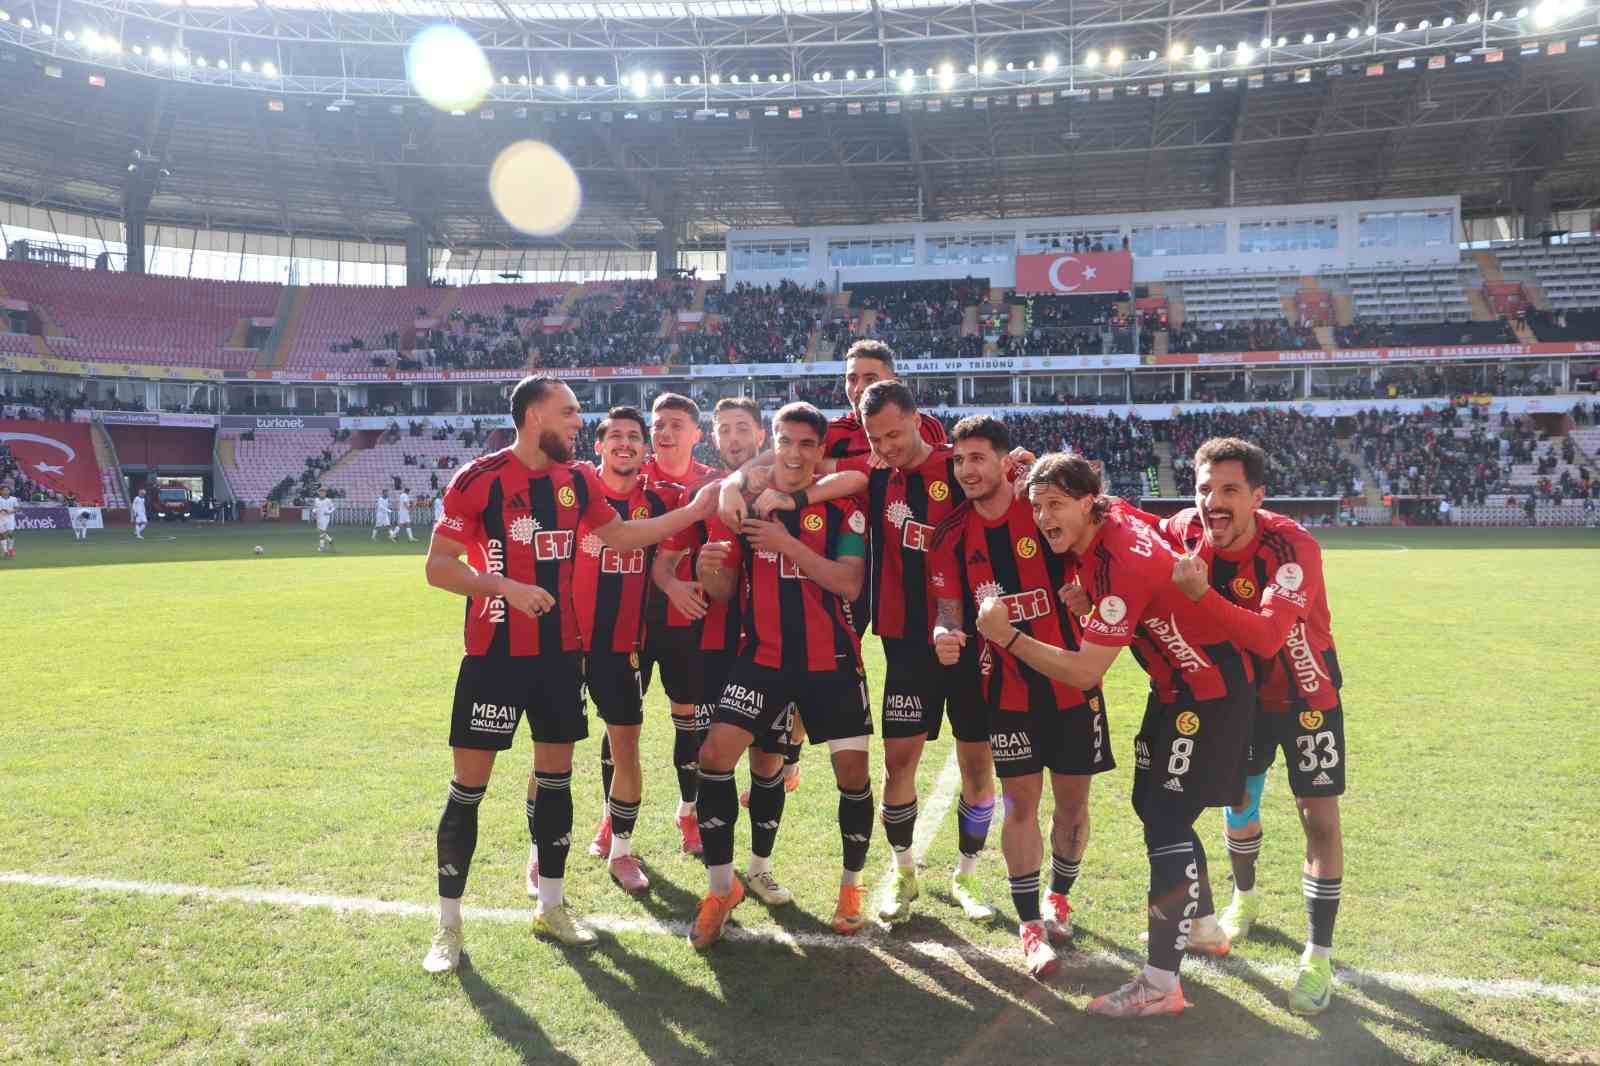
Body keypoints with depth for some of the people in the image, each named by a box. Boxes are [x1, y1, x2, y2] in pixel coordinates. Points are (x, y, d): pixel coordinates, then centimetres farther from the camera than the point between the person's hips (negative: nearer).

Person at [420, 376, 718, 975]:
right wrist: (507, 586, -24)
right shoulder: (479, 478, -11)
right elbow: (438, 566, -11)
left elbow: (619, 535, 16)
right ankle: (448, 926, 14)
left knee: (556, 774, 12)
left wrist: (694, 511, 9)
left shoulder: (577, 481, 6)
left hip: (559, 652, 6)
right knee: (469, 785, 0)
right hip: (494, 654, -6)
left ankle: (551, 906, 27)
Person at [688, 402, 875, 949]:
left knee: (852, 767, 2)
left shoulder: (842, 508, -4)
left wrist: (786, 544, -25)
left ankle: (851, 886, 26)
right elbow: (724, 591, 4)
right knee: (715, 754, -10)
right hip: (763, 656, 1)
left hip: (831, 660, -1)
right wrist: (709, 568, -19)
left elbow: (849, 583, -16)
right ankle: (721, 887, 7)